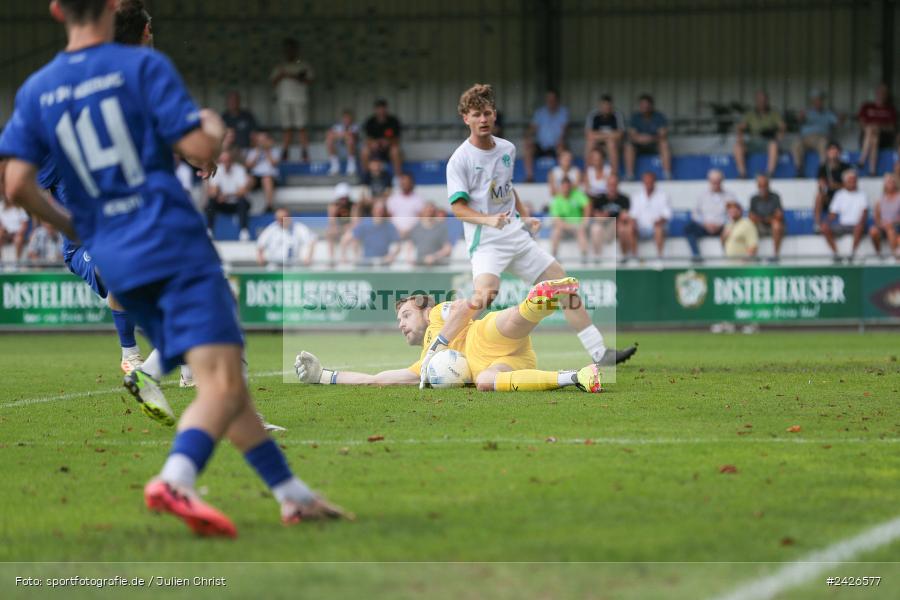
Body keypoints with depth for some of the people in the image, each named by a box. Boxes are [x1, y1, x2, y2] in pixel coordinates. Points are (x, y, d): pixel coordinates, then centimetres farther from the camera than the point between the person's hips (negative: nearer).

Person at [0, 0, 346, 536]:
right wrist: (216, 128, 13)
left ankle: (292, 494, 16)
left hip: (114, 261, 6)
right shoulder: (144, 66, -4)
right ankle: (176, 480, -39)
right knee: (224, 385, -14)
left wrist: (71, 225, 18)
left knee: (221, 384, 14)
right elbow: (201, 150, -10)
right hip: (173, 241, -6)